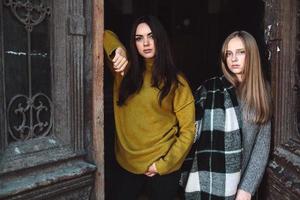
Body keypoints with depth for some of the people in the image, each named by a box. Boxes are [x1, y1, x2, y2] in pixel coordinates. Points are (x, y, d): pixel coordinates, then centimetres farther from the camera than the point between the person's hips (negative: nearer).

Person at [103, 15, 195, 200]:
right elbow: (106, 35, 13)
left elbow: (188, 130, -7)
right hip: (127, 164, 3)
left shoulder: (176, 81, -6)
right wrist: (118, 51, -7)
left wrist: (164, 164, -13)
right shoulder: (125, 70, 3)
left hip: (162, 168, -3)